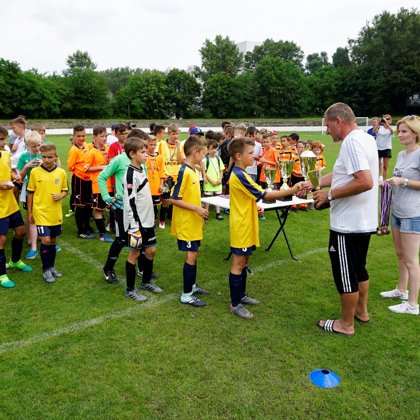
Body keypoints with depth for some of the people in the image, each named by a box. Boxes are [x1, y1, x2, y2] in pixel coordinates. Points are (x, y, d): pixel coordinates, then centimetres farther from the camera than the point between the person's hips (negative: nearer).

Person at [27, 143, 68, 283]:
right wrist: (29, 212, 2)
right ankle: (46, 270, 10)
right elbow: (30, 193, 0)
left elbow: (65, 190, 10)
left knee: (53, 241, 14)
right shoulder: (35, 172, -7)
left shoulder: (61, 173, -2)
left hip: (56, 213, 3)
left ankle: (51, 267, 31)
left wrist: (60, 196, -13)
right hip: (41, 212, -3)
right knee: (45, 240, -9)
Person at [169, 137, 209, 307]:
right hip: (186, 223, -9)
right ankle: (186, 294, 6)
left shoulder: (194, 171, 10)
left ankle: (192, 285, 31)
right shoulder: (183, 172, -19)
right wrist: (196, 208, -20)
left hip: (194, 222, 9)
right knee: (191, 256, -4)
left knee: (193, 254, 17)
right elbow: (173, 199, -21)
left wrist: (200, 209, 10)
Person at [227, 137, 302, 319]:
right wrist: (291, 191, -21)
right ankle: (235, 304, 6)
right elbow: (264, 195, -22)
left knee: (243, 262, 18)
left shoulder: (239, 174, 12)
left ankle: (241, 295, 30)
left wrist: (255, 207, 6)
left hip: (245, 226, 10)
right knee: (238, 264, -3)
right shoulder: (239, 176, -21)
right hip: (241, 227, -10)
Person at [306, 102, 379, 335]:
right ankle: (361, 311, 39)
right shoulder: (366, 138, 11)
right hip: (363, 220, 10)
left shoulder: (352, 142, -21)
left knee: (346, 273, 4)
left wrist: (330, 195, -23)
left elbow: (365, 182, -31)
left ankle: (346, 324, 18)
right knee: (358, 268, 23)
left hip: (348, 223, -10)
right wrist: (315, 182, 10)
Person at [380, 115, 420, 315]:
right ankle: (401, 290, 37)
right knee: (400, 254, 20)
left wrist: (403, 182, -23)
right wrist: (389, 182, 2)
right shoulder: (401, 155, 10)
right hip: (398, 211, 8)